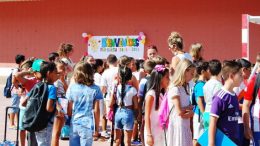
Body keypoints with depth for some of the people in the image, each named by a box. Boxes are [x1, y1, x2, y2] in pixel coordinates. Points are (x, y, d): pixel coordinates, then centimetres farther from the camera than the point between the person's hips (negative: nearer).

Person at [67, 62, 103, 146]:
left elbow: (69, 109, 4)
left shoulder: (72, 87, 0)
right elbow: (96, 110, -3)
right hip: (87, 124, -2)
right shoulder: (95, 89, -4)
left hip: (74, 123, 2)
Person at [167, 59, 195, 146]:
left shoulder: (185, 88, 14)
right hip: (177, 126, -8)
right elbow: (179, 112, -16)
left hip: (186, 126, 8)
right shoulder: (175, 89, -13)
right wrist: (189, 108, 0)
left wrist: (188, 110, -11)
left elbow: (190, 112, 9)